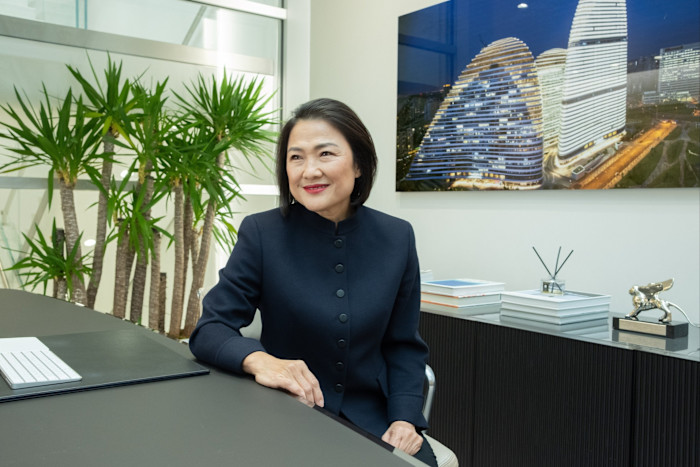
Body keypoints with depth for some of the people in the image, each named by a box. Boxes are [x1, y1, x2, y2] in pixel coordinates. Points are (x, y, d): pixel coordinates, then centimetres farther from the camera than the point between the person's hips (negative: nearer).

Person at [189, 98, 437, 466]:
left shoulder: (397, 238, -1)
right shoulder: (261, 233, -8)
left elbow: (404, 345, 6)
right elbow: (210, 329, -9)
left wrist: (405, 420, -9)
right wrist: (259, 360, -29)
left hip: (371, 416, 2)